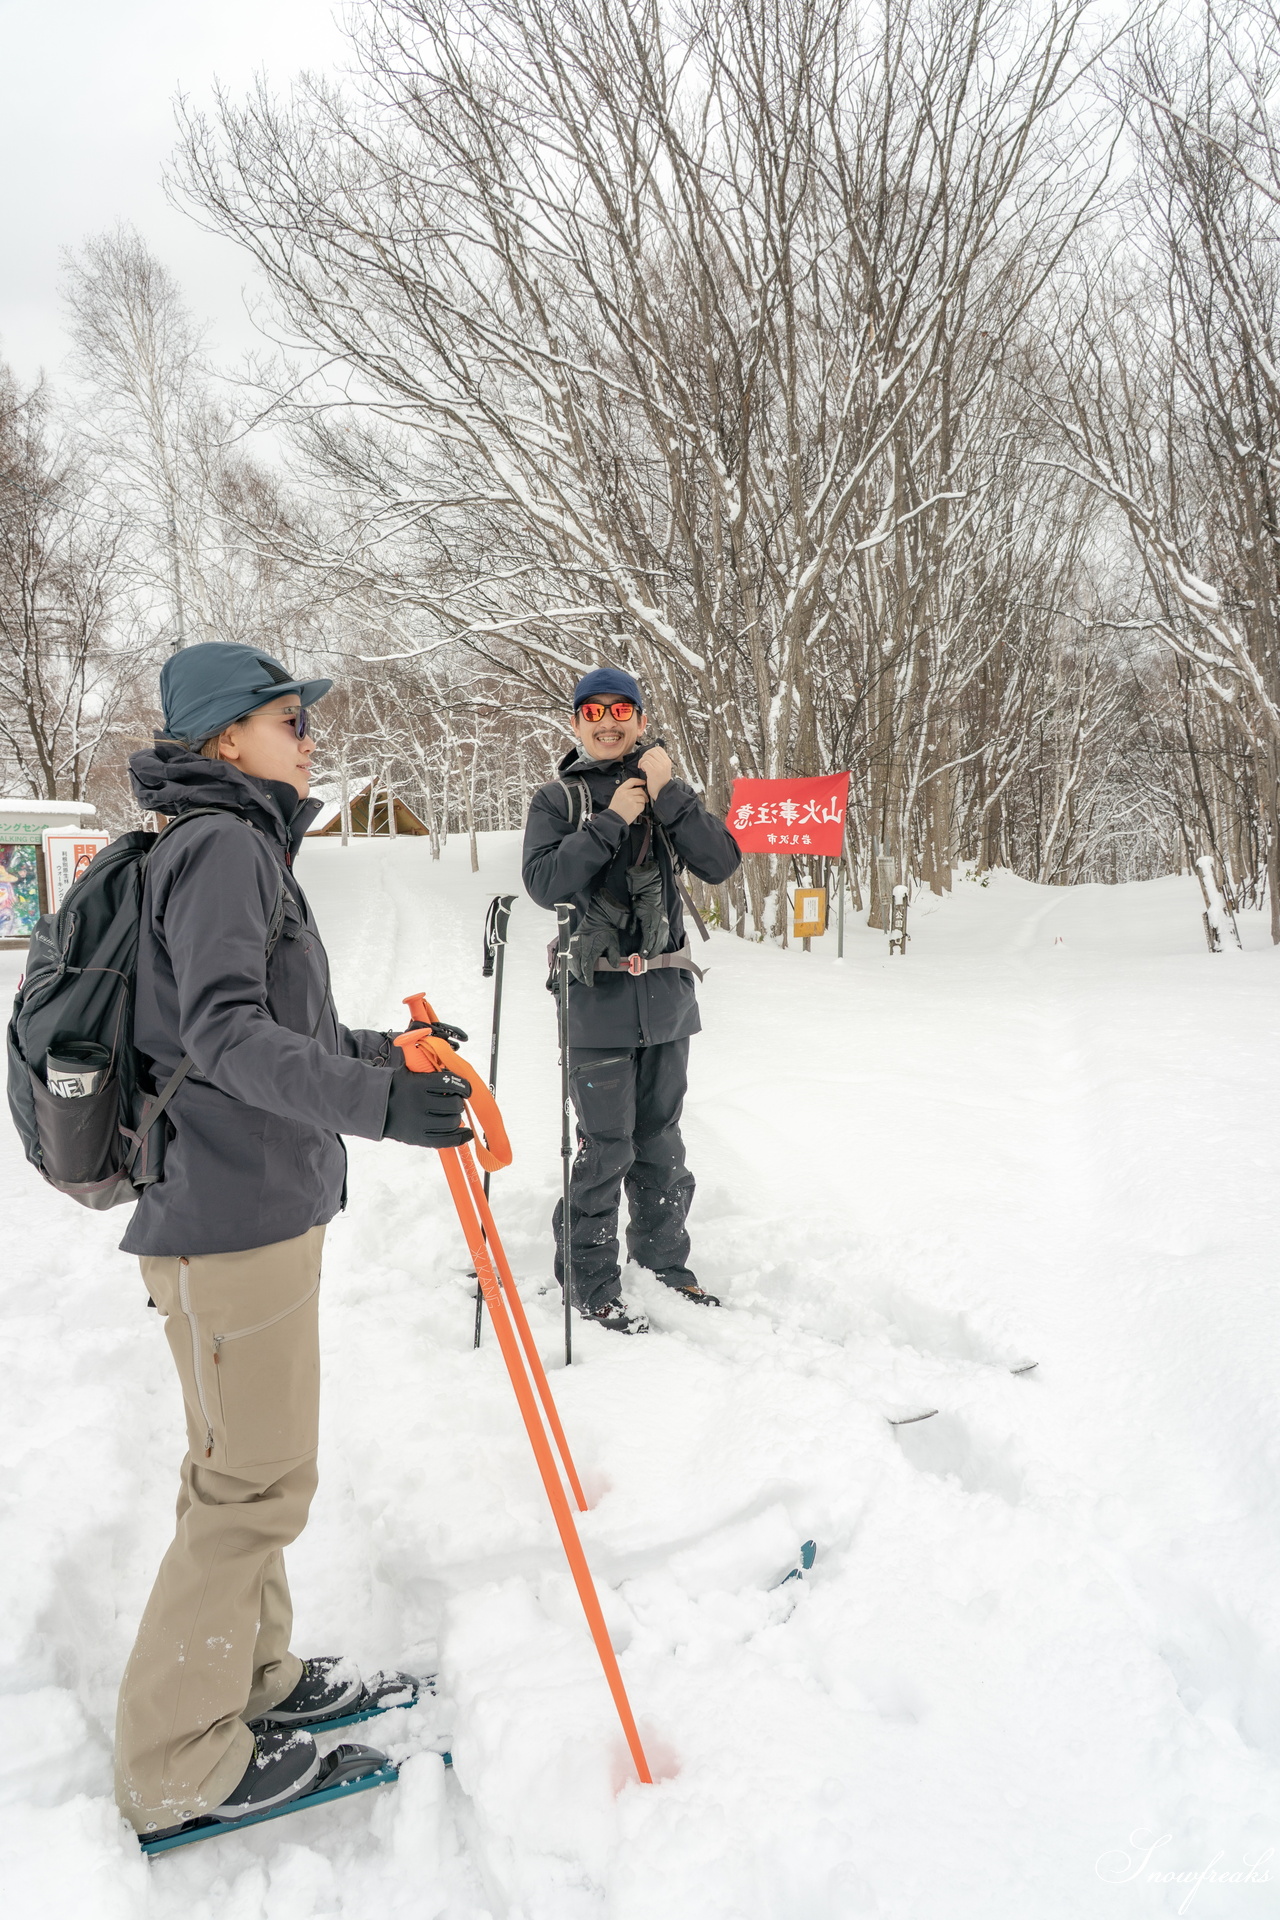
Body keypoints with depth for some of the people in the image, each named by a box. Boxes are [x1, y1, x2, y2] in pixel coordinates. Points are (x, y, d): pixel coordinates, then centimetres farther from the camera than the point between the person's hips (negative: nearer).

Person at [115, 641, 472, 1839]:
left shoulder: (244, 849, 16)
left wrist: (377, 1049, 31)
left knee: (249, 1468, 21)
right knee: (256, 1483, 2)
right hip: (230, 1216, -10)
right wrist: (374, 1100, -40)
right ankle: (177, 1762, 20)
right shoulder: (222, 845, -16)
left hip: (262, 1205, 10)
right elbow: (226, 1034, -28)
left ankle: (248, 1680, 40)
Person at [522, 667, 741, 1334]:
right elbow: (544, 883, -13)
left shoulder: (668, 791, 11)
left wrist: (667, 794, -12)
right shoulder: (557, 798, 3)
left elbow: (720, 864, -3)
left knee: (660, 1140, 15)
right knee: (606, 1148, -3)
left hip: (667, 994, 4)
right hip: (598, 998, -3)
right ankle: (591, 1284, 12)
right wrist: (613, 819, -15)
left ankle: (663, 1254, 32)